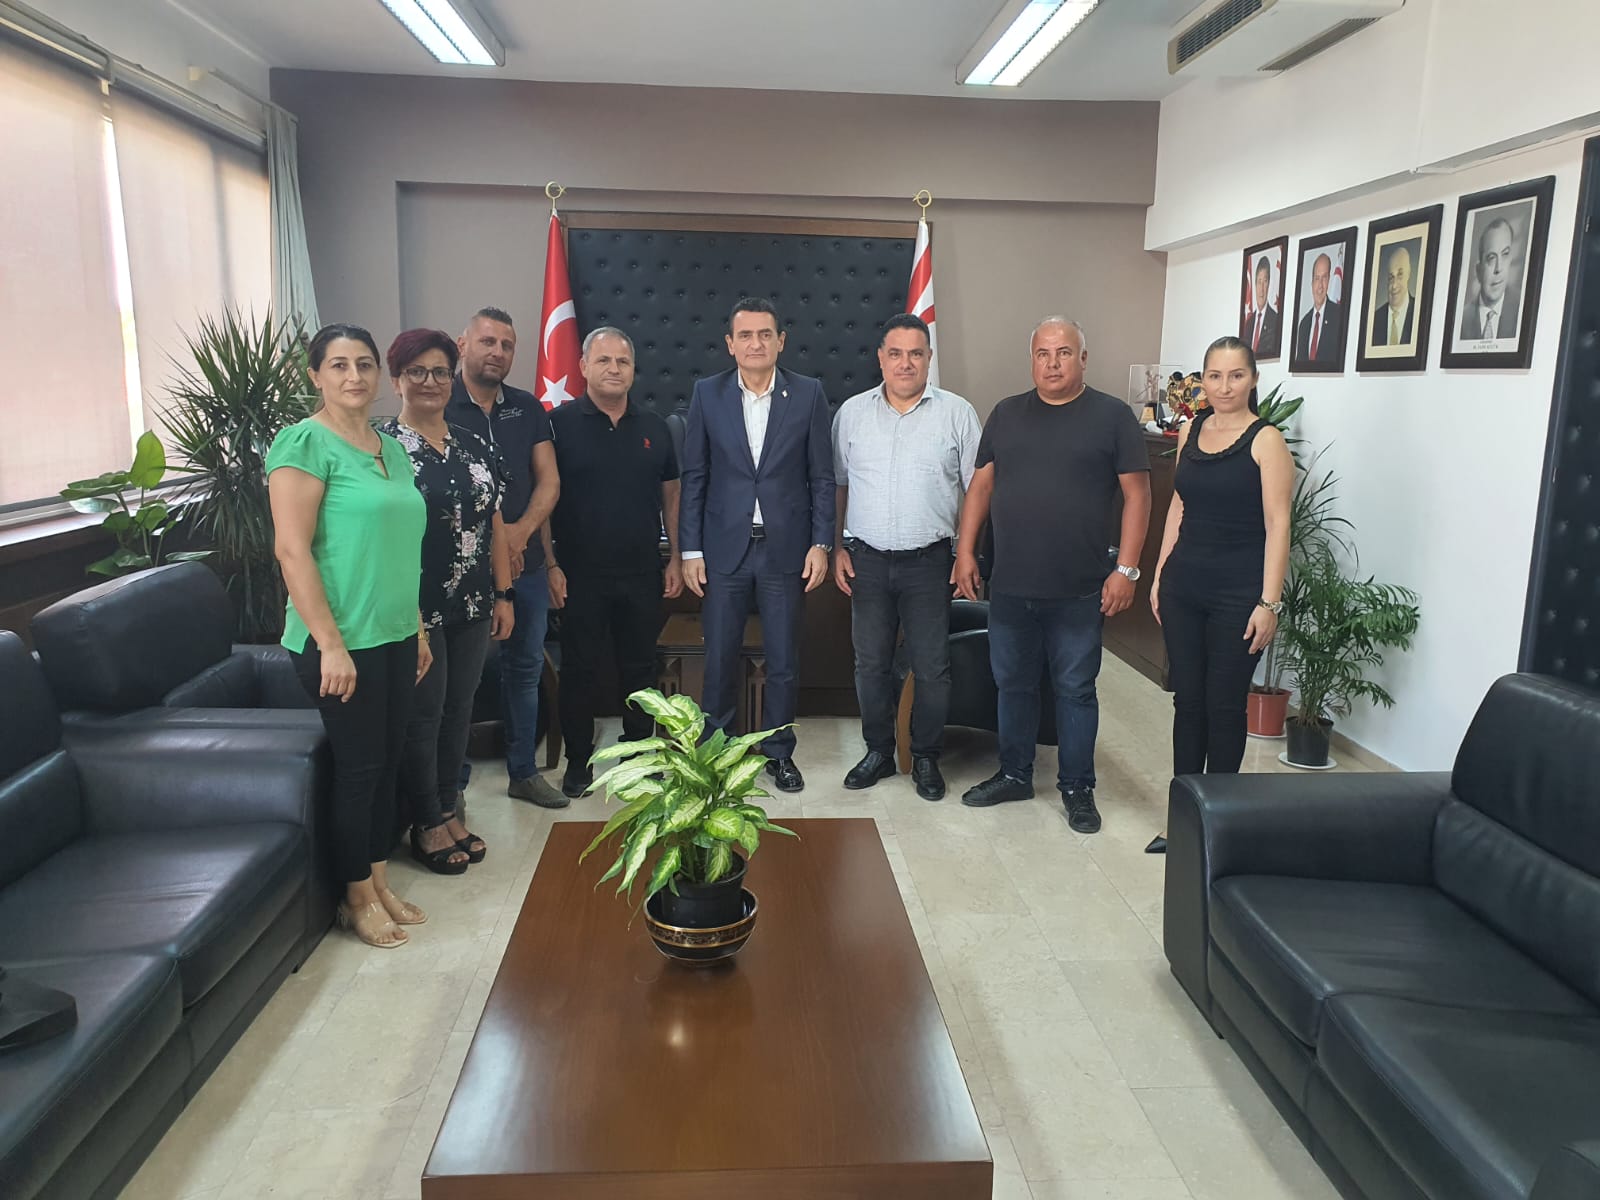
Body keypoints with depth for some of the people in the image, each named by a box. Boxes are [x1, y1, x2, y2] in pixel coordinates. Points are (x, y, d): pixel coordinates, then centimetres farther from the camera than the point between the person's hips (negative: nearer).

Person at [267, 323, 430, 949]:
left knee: (388, 760, 15)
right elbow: (292, 549, -17)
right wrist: (330, 644, -20)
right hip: (342, 640, -7)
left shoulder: (392, 448, 11)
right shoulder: (306, 442, -12)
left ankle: (379, 882, 30)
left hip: (394, 637, 7)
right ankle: (357, 898, 22)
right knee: (358, 766, 4)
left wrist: (418, 628, 16)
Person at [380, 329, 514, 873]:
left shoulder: (473, 445, 9)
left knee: (458, 710, 14)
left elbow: (495, 522, 12)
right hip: (417, 611, -5)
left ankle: (448, 811, 29)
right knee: (423, 717, 5)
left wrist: (503, 594, 9)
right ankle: (426, 825, 20)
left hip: (472, 606, 6)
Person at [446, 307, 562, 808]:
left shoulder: (527, 408, 10)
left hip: (525, 562, 5)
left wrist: (521, 530, -13)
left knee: (525, 667, 12)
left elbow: (548, 480, 5)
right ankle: (452, 782, 17)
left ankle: (524, 771, 26)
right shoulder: (439, 408, -4)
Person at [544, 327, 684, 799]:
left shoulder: (653, 427, 8)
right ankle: (578, 761, 20)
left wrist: (675, 557, 7)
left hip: (642, 573, 3)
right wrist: (551, 565, -9)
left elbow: (670, 493, 12)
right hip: (580, 575, -3)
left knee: (640, 667, 12)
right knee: (580, 669, 6)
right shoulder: (560, 424, -4)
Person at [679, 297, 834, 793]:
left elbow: (821, 476, 3)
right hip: (724, 548, 0)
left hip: (786, 548, 0)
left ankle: (779, 751, 25)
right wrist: (690, 550, -1)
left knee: (784, 662, 8)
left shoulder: (808, 394, 1)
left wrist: (821, 543, -3)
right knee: (719, 659, 7)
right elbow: (694, 477, 3)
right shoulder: (707, 393, 2)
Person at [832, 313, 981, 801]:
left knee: (932, 667, 4)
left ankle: (926, 758, 21)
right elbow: (837, 485, 9)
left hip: (929, 561, -2)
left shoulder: (957, 413, 0)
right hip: (867, 559, 2)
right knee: (871, 663, 11)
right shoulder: (852, 412, 6)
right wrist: (837, 547, 3)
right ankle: (878, 752, 27)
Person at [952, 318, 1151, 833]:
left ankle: (1077, 787, 22)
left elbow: (1136, 494, -4)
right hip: (1010, 585, 4)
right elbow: (981, 484, 11)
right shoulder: (1006, 414, 8)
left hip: (1079, 591, -3)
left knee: (1075, 689, 7)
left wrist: (1126, 568, -10)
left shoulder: (1112, 416, -2)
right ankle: (1014, 775, 31)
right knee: (1013, 683, 14)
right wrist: (965, 550, 4)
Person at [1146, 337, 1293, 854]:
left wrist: (1268, 602, -16)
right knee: (1187, 700, 11)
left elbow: (1277, 526, -11)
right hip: (1183, 585, 5)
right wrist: (1159, 576, 12)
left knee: (1224, 705, 4)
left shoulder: (1266, 440, -8)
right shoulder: (1190, 431, 9)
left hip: (1238, 592, -5)